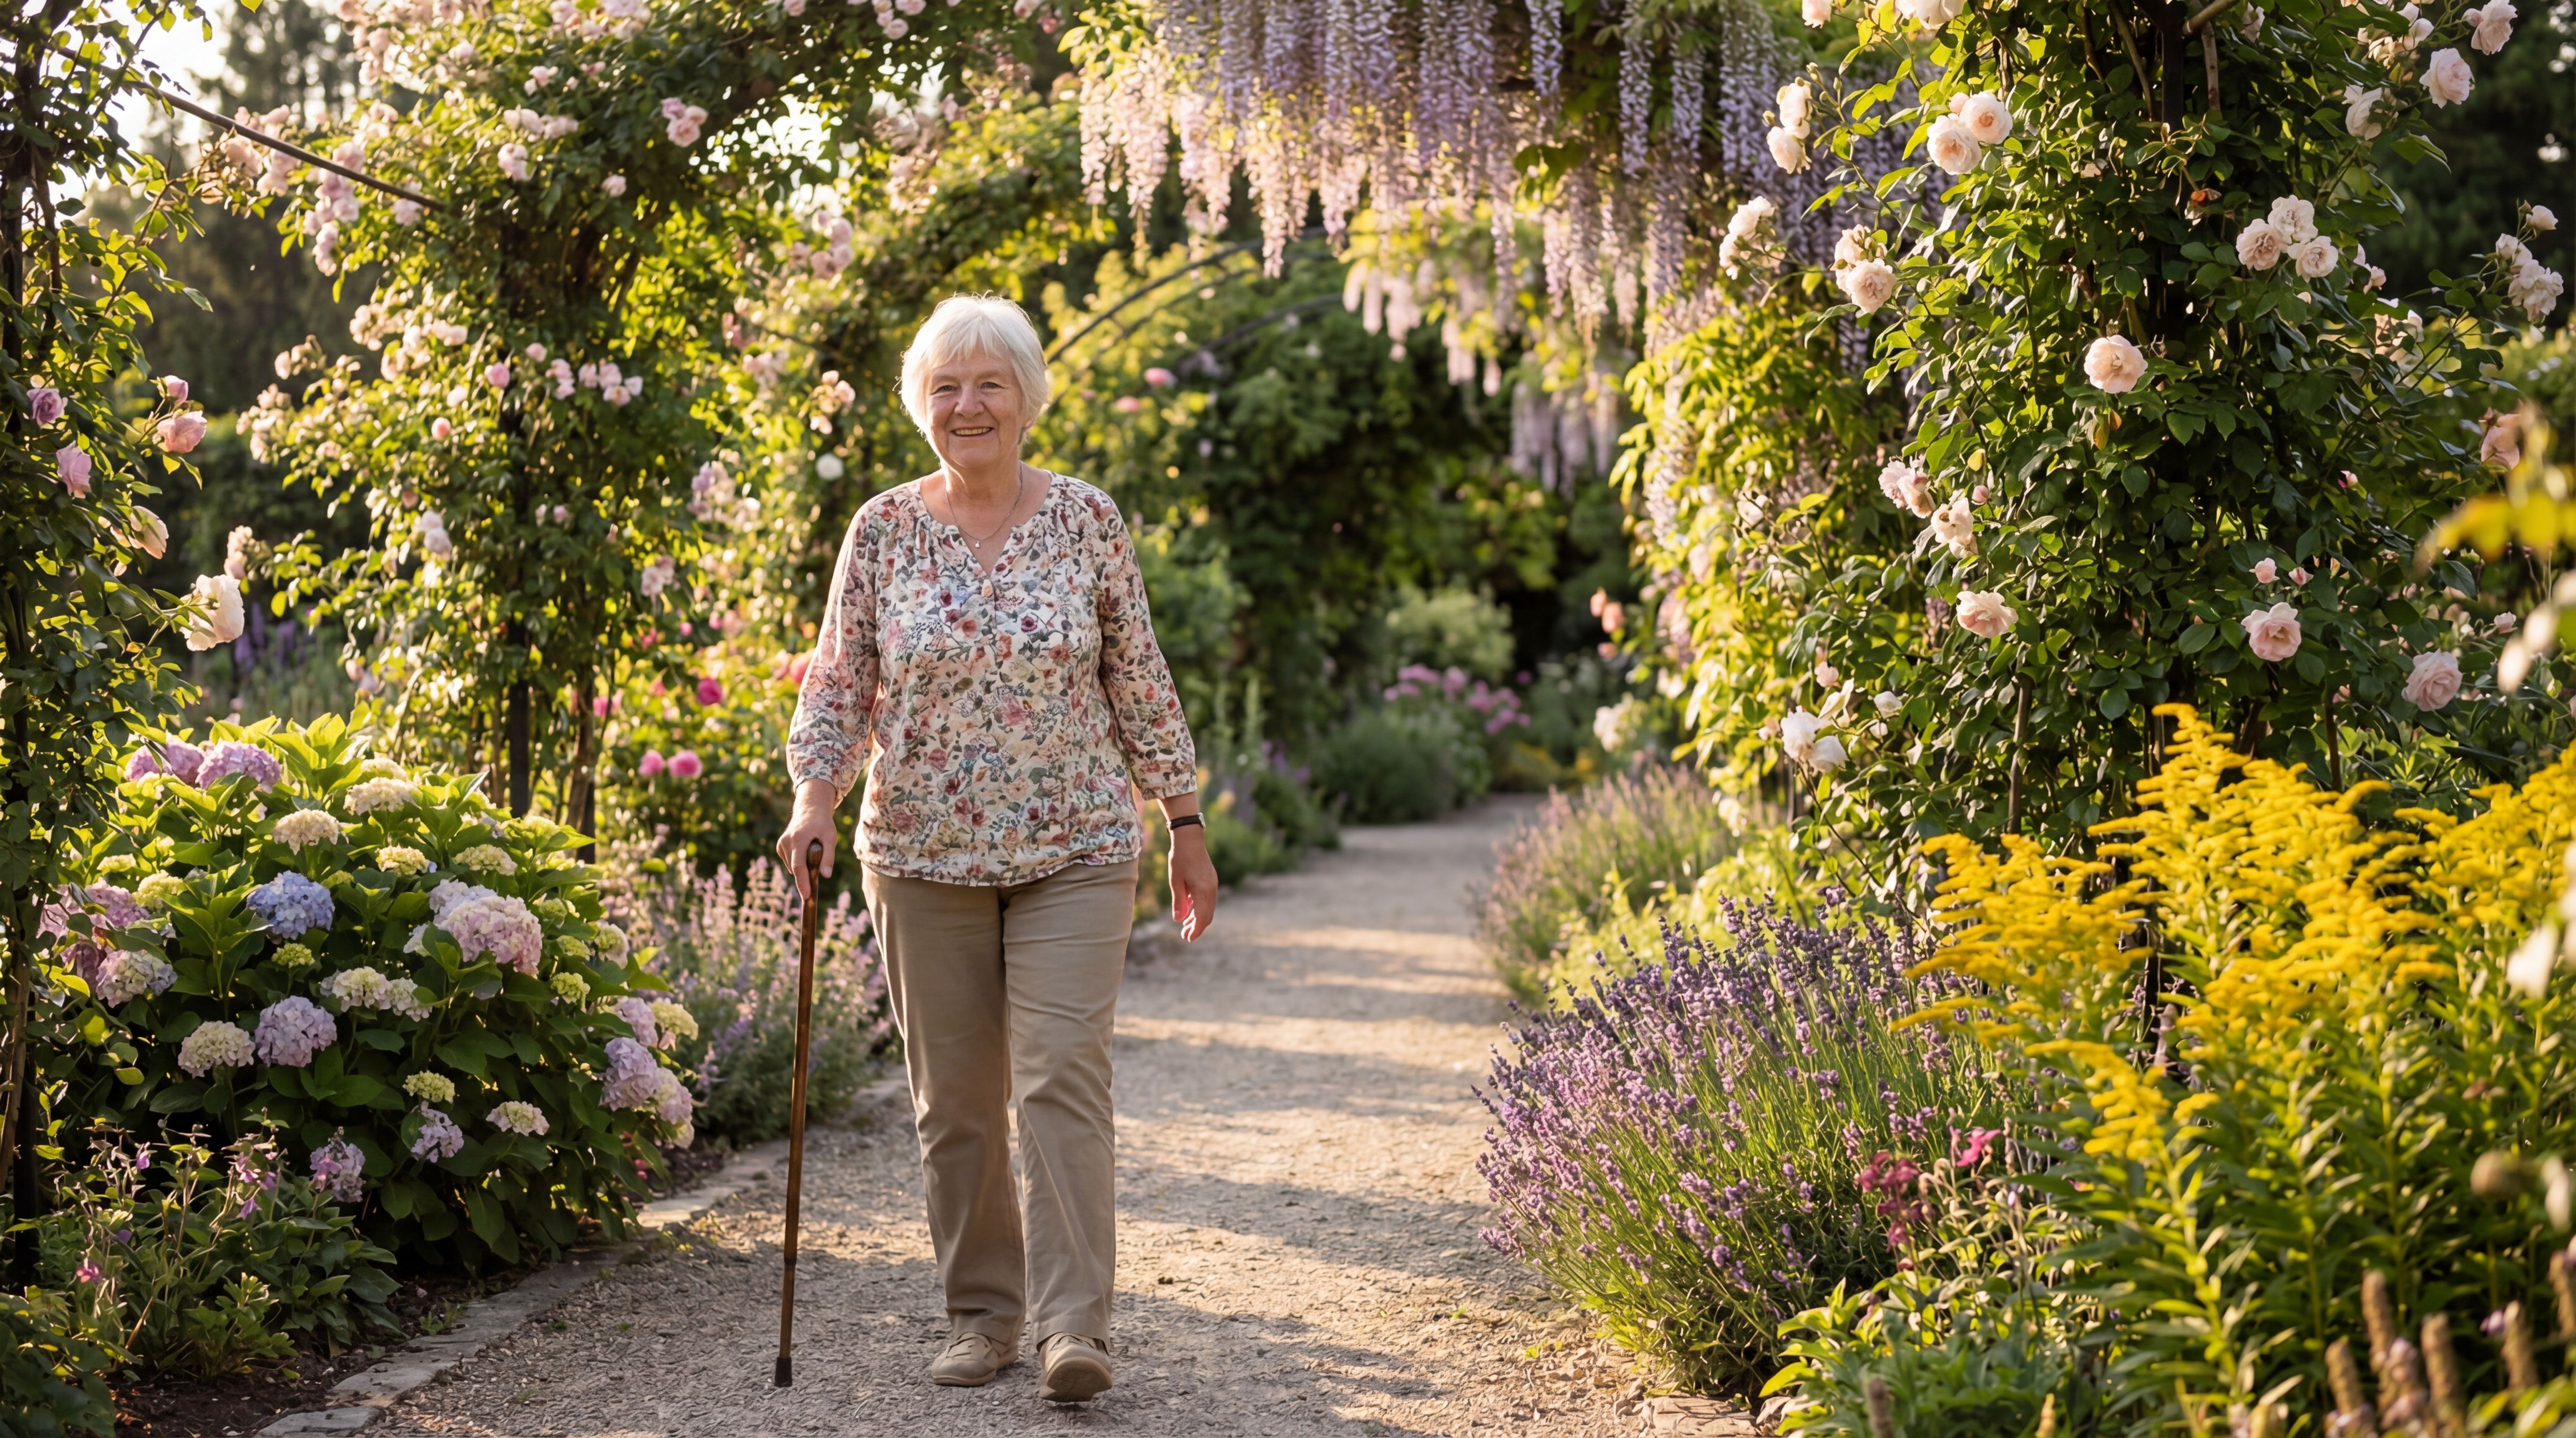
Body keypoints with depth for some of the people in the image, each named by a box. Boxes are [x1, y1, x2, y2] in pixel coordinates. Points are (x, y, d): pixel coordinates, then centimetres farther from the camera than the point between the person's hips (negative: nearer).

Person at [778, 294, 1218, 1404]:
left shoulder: (1086, 520, 2)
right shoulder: (883, 530, 2)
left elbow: (1140, 681, 6)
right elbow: (838, 682, 3)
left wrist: (1185, 826, 7)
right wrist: (815, 797, -13)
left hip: (1075, 851, -1)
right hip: (924, 855, 2)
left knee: (1064, 1075, -11)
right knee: (954, 1098, 6)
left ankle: (1074, 1325, -11)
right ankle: (983, 1313, 18)